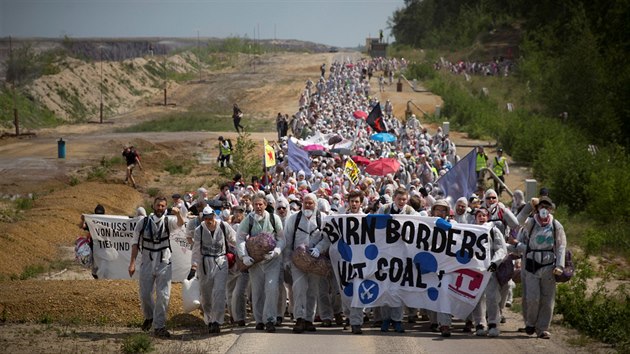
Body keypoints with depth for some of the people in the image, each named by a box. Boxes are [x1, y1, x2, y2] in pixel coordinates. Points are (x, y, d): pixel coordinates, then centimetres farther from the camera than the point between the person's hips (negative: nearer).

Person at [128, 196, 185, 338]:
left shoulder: (168, 221, -1)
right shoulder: (143, 223, 2)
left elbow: (180, 223, -22)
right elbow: (135, 243, 4)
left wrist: (178, 213, -44)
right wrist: (132, 263, -2)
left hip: (164, 264, -1)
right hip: (147, 264, 1)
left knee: (163, 296, -4)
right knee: (145, 295, 6)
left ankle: (159, 326, 3)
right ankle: (149, 317, 34)